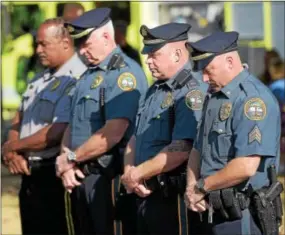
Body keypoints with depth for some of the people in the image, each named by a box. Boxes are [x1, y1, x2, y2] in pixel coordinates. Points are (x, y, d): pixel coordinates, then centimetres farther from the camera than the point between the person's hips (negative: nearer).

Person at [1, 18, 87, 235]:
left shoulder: (76, 80, -16)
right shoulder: (40, 79, 15)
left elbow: (57, 132, -23)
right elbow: (19, 118, 20)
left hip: (52, 176, -9)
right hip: (29, 174, 9)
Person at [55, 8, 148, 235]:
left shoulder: (124, 73, -13)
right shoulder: (88, 75, 17)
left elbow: (113, 133, -22)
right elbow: (72, 125, 18)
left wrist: (71, 158, -11)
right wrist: (65, 161, -1)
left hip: (108, 177, -9)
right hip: (81, 176, 9)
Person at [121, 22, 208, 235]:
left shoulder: (193, 92, -15)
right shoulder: (154, 91, 16)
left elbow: (180, 151, -24)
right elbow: (135, 139, 19)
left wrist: (137, 174, -15)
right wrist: (129, 174, -1)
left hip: (174, 198, -9)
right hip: (145, 194, 9)